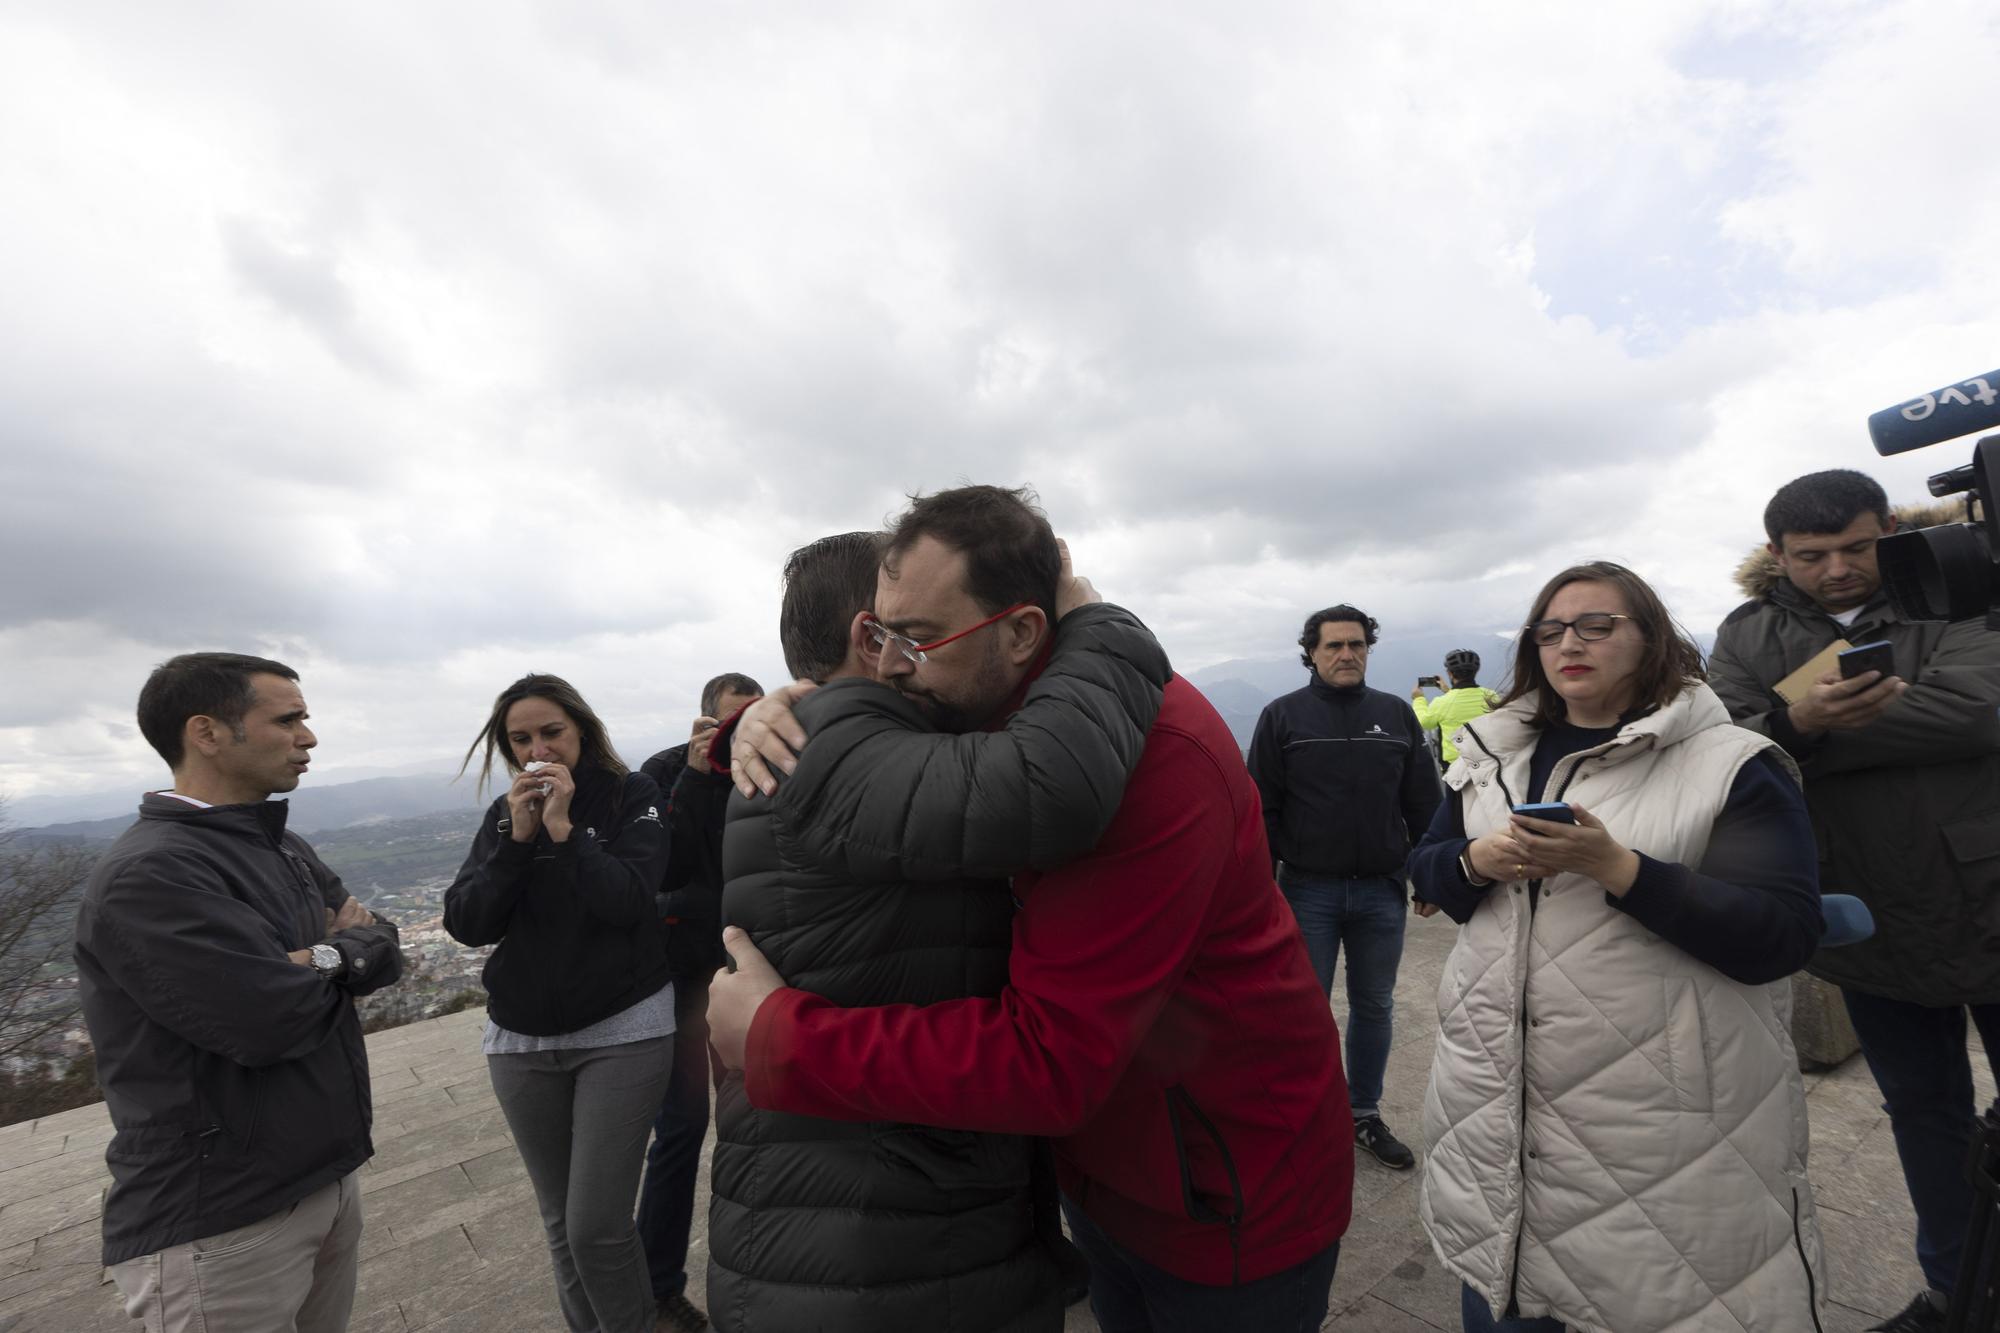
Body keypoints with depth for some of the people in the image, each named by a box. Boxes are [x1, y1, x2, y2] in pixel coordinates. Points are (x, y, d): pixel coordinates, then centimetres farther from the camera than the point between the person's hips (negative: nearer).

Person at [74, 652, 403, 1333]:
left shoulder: (284, 848, 8)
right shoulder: (147, 875, -20)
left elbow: (384, 951, 5)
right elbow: (279, 1019, -27)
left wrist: (323, 958, -14)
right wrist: (345, 950, -9)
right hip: (217, 1224, -7)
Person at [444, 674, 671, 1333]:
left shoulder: (632, 797, -7)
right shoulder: (504, 814, 5)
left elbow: (628, 900, -18)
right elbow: (466, 923, -5)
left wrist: (564, 829, -23)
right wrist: (519, 838, -16)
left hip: (622, 1031, -4)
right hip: (520, 1038, 4)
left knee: (596, 1227, -3)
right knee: (560, 1223, 16)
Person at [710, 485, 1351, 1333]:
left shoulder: (1153, 753, -34)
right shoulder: (970, 705, -9)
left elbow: (1048, 1059, -35)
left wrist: (774, 1033, -28)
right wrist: (765, 722, -17)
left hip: (1229, 1193, -6)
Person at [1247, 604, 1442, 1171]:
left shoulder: (1396, 715, 5)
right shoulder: (1283, 716, -4)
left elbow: (1424, 804, 8)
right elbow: (1261, 809, -5)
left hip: (1381, 892, 3)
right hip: (1308, 891, -3)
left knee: (1375, 1006, 16)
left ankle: (1365, 1114, 35)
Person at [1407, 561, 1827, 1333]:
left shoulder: (1734, 765, -6)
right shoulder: (1495, 757, 7)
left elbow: (1782, 938, -13)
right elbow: (1425, 871, 9)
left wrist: (1614, 866, -24)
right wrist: (1479, 861, -12)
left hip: (1663, 1124, -3)